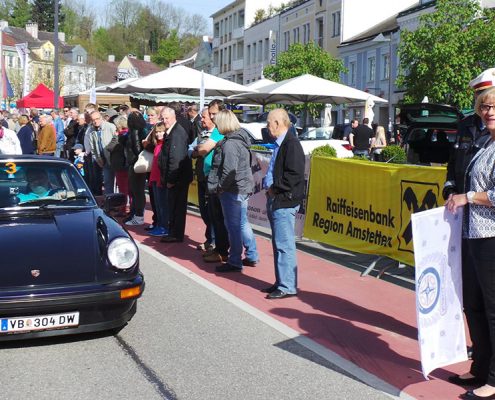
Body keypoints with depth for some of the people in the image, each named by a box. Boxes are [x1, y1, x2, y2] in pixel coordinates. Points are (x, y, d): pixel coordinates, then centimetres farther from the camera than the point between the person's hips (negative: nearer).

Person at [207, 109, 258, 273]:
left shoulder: (230, 144, -20)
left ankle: (235, 262, 8)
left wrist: (220, 186, -14)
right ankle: (251, 256, 28)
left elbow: (230, 171, -26)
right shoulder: (240, 138, 10)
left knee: (233, 226, -1)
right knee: (242, 223, 19)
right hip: (243, 187, 10)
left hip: (233, 190, -10)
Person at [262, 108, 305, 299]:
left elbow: (294, 175, -23)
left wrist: (275, 188, -14)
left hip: (284, 202, -10)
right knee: (278, 244, 15)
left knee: (284, 245, -6)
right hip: (275, 200, 10)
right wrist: (268, 185, 9)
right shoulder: (279, 144, 16)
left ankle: (288, 286, 0)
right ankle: (281, 282, 24)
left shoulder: (291, 144, -15)